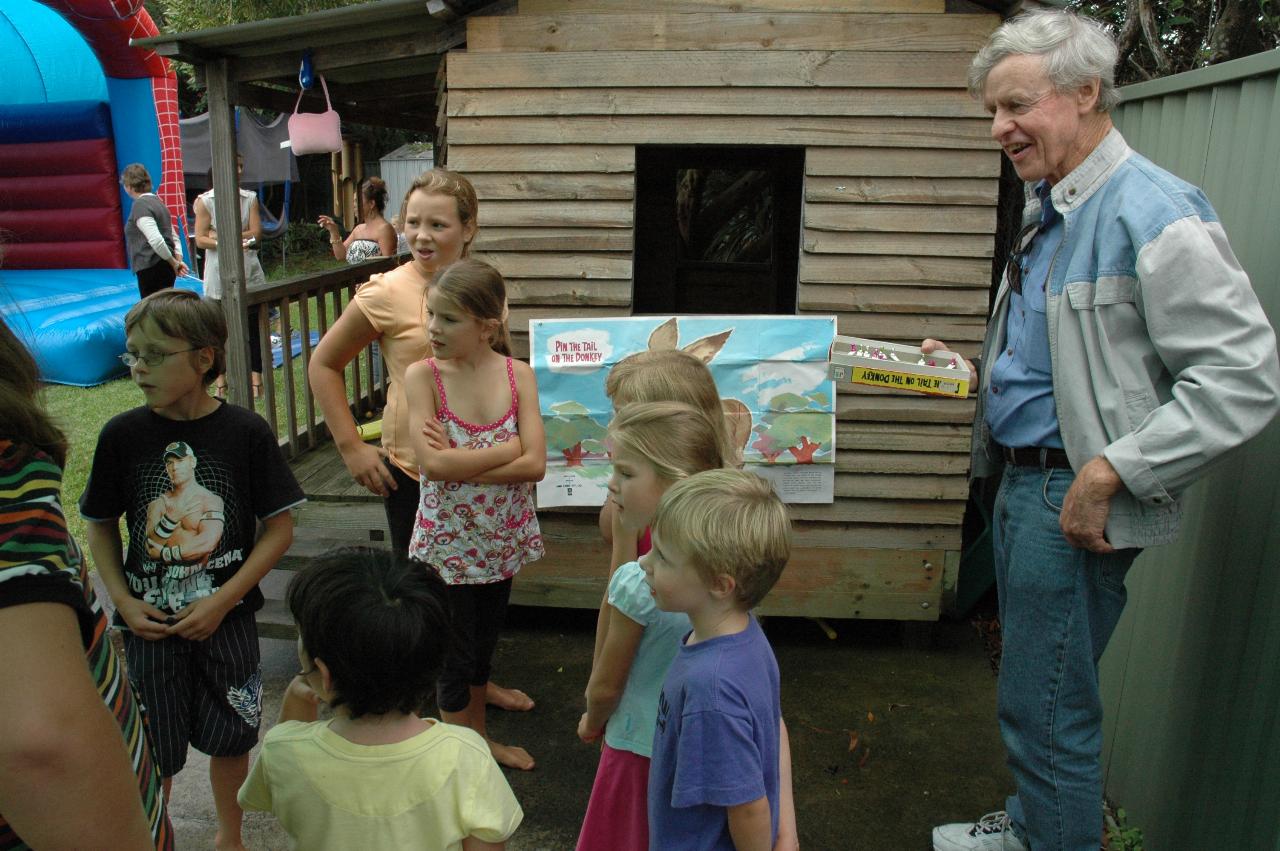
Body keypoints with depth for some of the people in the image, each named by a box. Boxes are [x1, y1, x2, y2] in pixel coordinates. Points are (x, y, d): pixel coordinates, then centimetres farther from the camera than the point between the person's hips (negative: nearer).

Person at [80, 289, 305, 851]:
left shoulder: (245, 432, -13)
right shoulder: (121, 435, -9)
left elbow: (279, 527, -9)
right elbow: (100, 525, 4)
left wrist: (222, 600, -13)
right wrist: (123, 601, -7)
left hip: (226, 618, 0)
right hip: (149, 622, 1)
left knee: (229, 739, 15)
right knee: (152, 752, 11)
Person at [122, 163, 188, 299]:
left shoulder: (140, 205, -11)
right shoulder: (157, 202, 17)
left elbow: (156, 240, -23)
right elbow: (174, 237, 19)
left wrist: (173, 262, -13)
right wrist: (178, 260, 7)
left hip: (151, 269, -9)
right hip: (166, 269, 9)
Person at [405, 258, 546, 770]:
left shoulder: (517, 375, -8)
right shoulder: (423, 376, -14)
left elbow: (535, 464, -17)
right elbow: (433, 463, -25)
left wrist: (460, 463, -22)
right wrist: (509, 448, -19)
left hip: (503, 536, 3)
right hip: (449, 537, -3)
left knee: (483, 643, 21)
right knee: (458, 652, 11)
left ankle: (479, 737, 43)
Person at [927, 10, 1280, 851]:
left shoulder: (1154, 213, -17)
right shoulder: (1052, 211, 13)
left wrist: (1111, 473, -24)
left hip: (1075, 498, -9)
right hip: (1021, 481, 9)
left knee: (1045, 704, 1)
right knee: (1034, 688, 22)